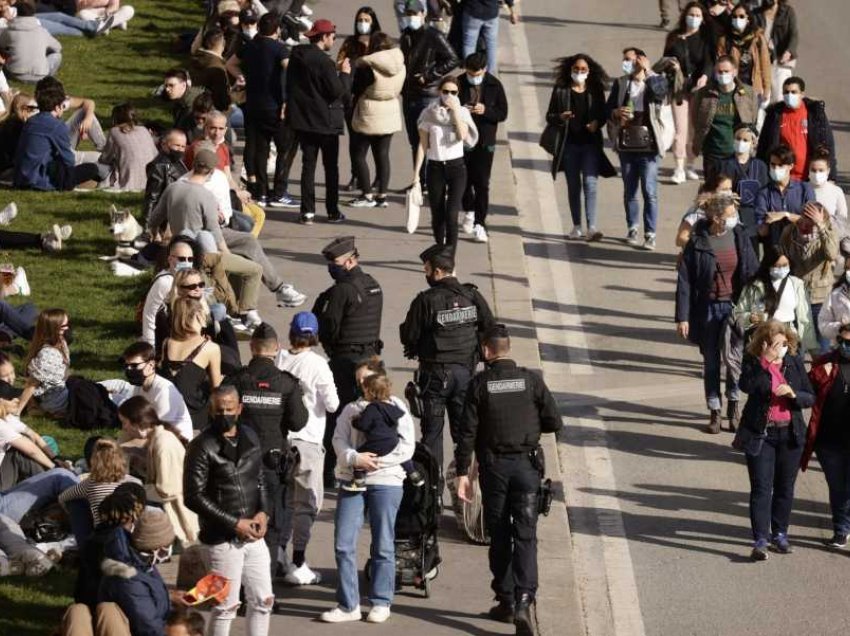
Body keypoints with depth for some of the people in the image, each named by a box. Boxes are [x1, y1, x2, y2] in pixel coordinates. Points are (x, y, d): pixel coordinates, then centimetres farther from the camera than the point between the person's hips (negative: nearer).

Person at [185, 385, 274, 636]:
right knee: (226, 606, -1)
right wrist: (235, 524, -15)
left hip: (253, 536, 6)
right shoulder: (202, 447, -11)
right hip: (223, 539, -6)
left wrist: (263, 512, -1)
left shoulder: (250, 438, 8)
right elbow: (194, 496, -14)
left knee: (263, 600, 11)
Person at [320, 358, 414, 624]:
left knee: (383, 545, 3)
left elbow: (406, 448, -4)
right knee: (343, 543, -3)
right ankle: (348, 605, 4)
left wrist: (376, 459, -14)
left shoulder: (396, 408, 4)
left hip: (385, 481, -3)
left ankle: (381, 603, 13)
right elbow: (339, 440, 2)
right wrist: (354, 458, -17)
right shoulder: (351, 409, 14)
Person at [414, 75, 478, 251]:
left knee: (451, 215, -12)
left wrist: (455, 110, -18)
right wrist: (416, 172, -1)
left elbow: (463, 135, -19)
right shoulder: (429, 114, -1)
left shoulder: (462, 113, 0)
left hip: (456, 167, -1)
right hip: (435, 167, 1)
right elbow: (423, 145, 2)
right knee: (437, 216, 8)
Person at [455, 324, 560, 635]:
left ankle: (506, 601, 18)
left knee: (499, 536, 12)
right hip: (526, 465, 0)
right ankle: (524, 601, -18)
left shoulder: (480, 384, -5)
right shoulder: (530, 380, -3)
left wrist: (462, 473, -1)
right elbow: (554, 422, -1)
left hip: (494, 466, 0)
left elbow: (467, 431, -6)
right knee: (525, 536, -2)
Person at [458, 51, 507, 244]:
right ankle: (469, 212, 38)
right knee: (464, 181, 12)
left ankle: (479, 224, -3)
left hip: (484, 143, -1)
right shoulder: (458, 84, -3)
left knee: (482, 184, -6)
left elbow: (503, 113, -1)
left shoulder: (494, 86, -3)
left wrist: (485, 111, -20)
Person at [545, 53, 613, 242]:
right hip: (569, 143, 1)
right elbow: (549, 116, 3)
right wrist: (560, 118, -18)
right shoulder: (561, 90, 1)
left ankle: (592, 227, -17)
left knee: (590, 183, -12)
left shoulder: (595, 91, 2)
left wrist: (597, 122, -13)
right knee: (573, 186, 9)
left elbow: (603, 114, 9)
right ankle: (577, 227, 18)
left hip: (590, 144, -1)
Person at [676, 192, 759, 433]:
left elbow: (752, 273, 5)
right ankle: (715, 412, 22)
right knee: (711, 362, 9)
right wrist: (682, 317, -8)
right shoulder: (698, 243, -9)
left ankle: (733, 401, 8)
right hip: (707, 308, 0)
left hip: (735, 306, 0)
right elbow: (684, 281, -6)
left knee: (732, 355, -15)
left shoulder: (740, 237, -2)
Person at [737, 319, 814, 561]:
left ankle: (779, 534, 28)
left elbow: (810, 398, 2)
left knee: (785, 487, 12)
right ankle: (760, 541, -7)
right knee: (761, 488, -6)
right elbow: (747, 386, -28)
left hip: (790, 434, 3)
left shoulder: (794, 363, 0)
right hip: (760, 434, -3)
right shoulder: (753, 363, -7)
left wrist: (793, 394, -18)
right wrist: (766, 362, -33)